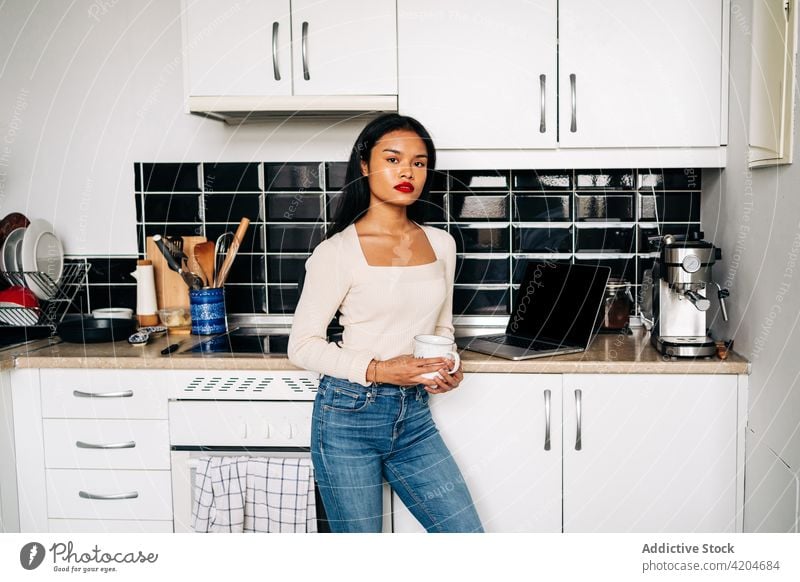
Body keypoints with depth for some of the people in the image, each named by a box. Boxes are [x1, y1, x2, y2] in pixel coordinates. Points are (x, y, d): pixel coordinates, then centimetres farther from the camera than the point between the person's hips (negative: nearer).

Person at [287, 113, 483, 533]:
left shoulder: (441, 244, 5)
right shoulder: (337, 252, -11)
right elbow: (302, 346, -9)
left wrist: (448, 368, -3)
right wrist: (376, 370, -20)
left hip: (414, 416, 5)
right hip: (349, 417, -5)